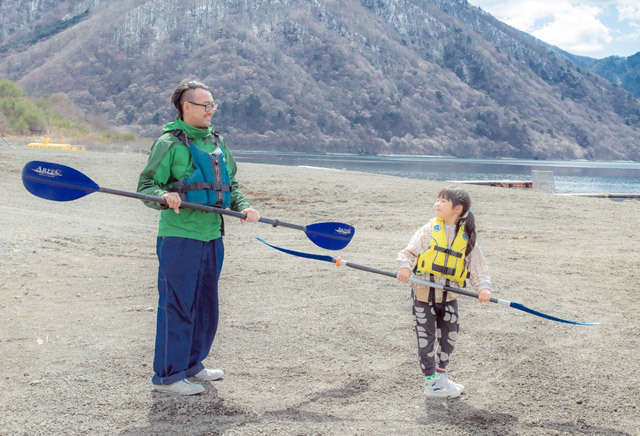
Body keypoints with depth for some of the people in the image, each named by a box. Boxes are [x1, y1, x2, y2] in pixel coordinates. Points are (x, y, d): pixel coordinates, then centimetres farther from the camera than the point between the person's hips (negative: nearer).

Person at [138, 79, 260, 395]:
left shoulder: (216, 142, 15)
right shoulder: (169, 143, -7)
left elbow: (229, 185, 21)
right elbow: (146, 186, -8)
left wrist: (242, 206, 3)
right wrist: (165, 197, -28)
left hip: (211, 237, 8)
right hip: (179, 238, -8)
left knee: (206, 305, 16)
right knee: (177, 307, -3)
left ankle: (191, 364, 32)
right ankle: (167, 375, 9)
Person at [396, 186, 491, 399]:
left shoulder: (467, 237, 0)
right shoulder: (428, 230, -5)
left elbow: (477, 265, -1)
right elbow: (409, 252, -3)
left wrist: (483, 286, -16)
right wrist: (405, 266, -23)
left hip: (449, 297, 3)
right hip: (424, 294, -3)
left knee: (449, 337, 13)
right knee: (426, 337, 3)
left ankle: (441, 374, 33)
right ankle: (431, 381, 15)